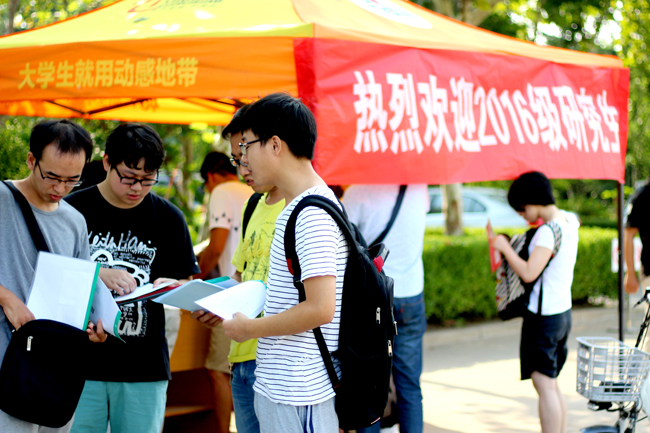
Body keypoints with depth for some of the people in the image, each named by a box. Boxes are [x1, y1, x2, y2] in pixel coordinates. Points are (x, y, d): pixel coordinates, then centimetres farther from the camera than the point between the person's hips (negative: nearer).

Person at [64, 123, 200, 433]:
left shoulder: (168, 218, 7)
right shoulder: (73, 210, 0)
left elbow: (186, 283, 13)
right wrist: (99, 275, -16)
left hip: (145, 368, 2)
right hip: (81, 362, -2)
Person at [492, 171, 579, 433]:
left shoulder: (548, 231, -20)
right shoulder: (569, 221, 7)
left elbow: (529, 273, -27)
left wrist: (505, 248, -15)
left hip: (543, 316, -9)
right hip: (563, 312, 9)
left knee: (544, 386, -5)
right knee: (551, 385, 16)